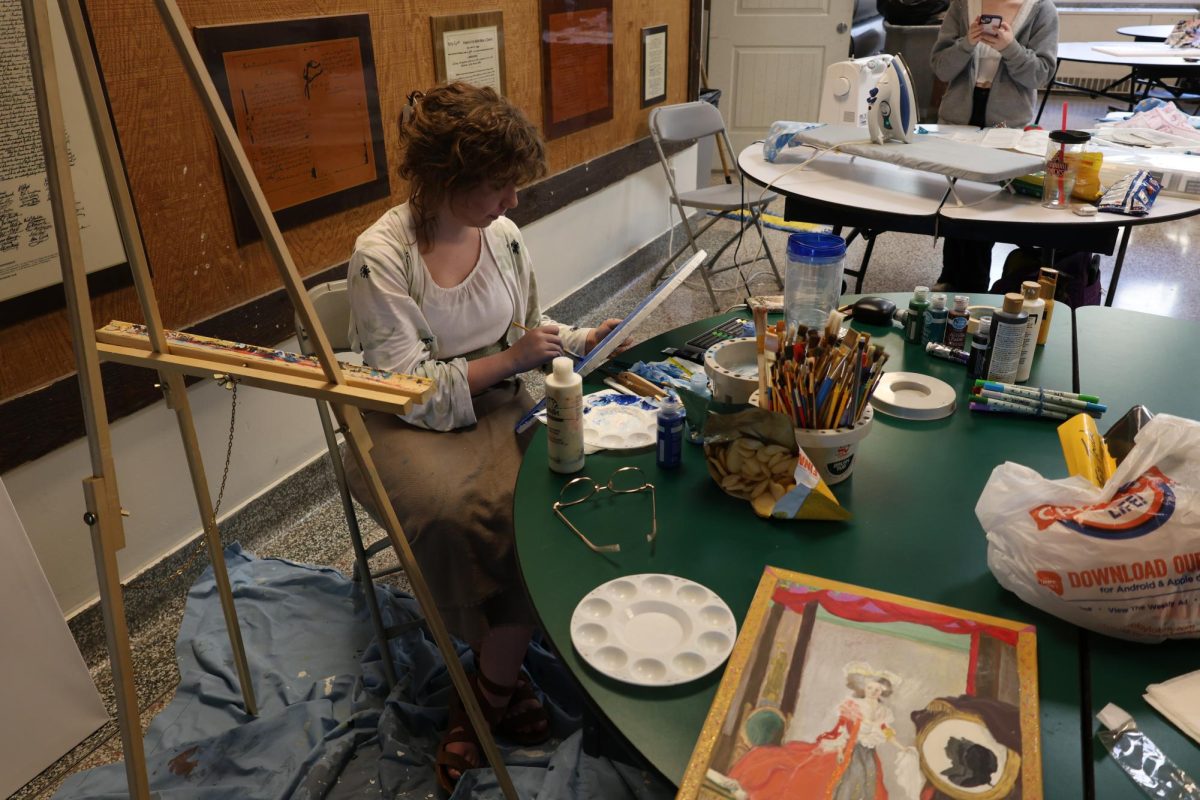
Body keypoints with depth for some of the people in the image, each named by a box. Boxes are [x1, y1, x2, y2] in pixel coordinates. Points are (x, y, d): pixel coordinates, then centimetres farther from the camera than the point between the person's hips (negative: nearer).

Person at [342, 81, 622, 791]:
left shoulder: (501, 233, 3)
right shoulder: (381, 255, -14)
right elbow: (407, 389, -17)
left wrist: (583, 340, -1)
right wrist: (509, 358, -19)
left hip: (500, 411, 4)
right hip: (412, 429, -4)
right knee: (459, 513, -33)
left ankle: (490, 686, -5)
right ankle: (504, 673, -1)